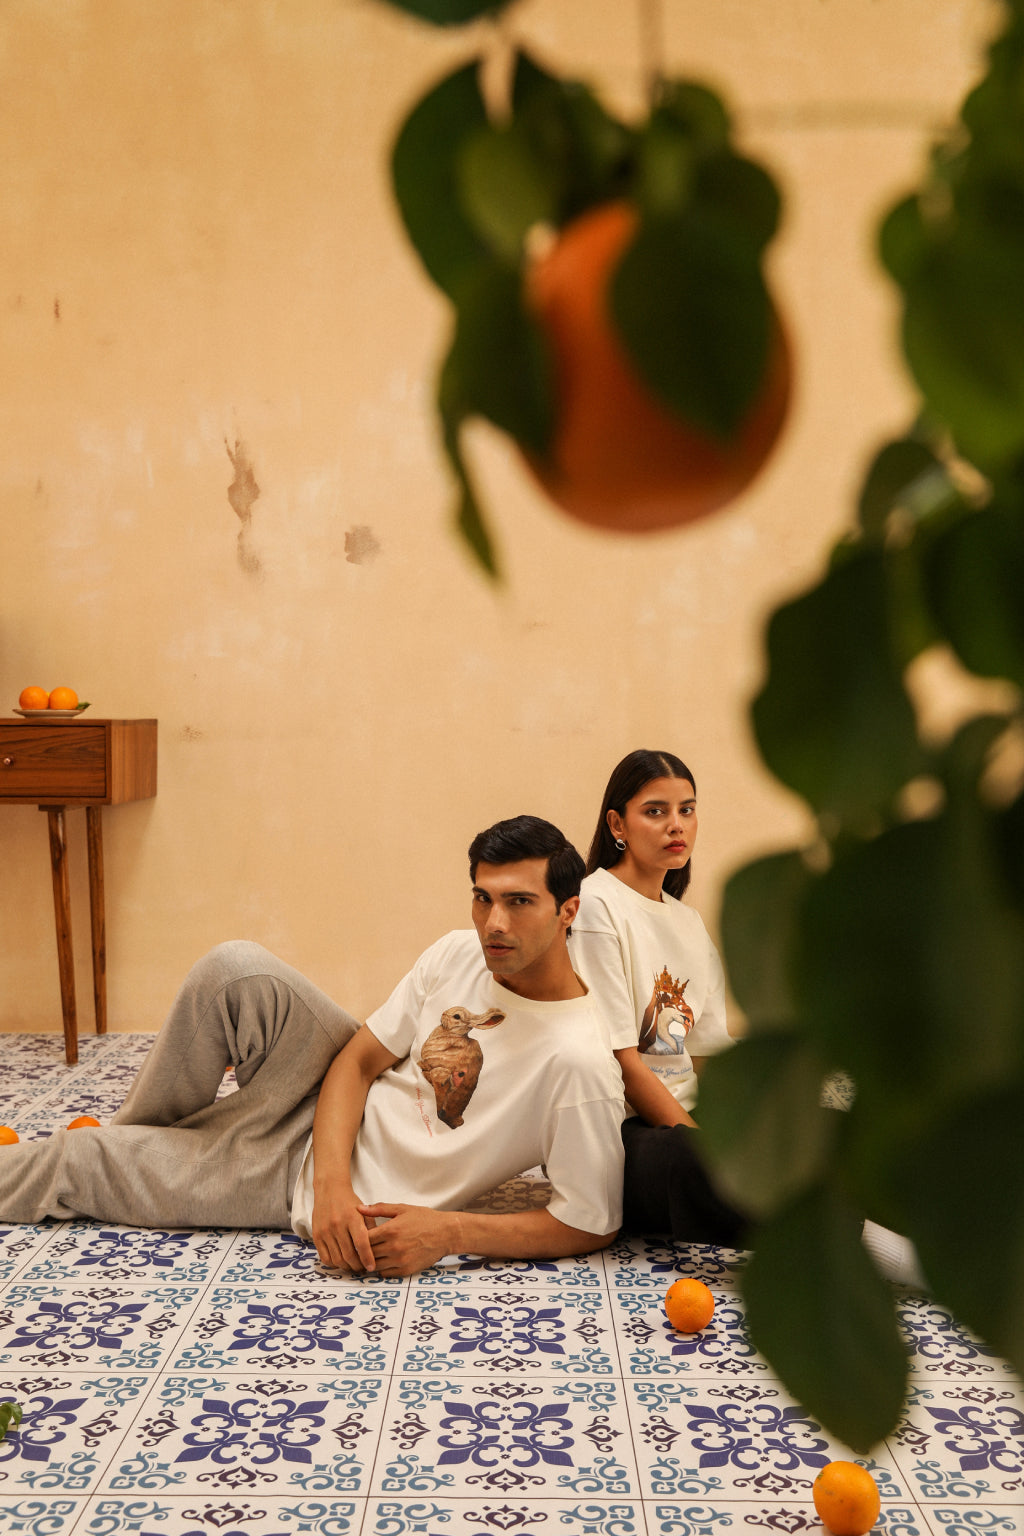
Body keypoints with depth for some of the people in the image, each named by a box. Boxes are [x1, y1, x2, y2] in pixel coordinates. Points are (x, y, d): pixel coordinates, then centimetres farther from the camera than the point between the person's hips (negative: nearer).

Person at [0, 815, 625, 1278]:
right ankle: (135, 1134, 10)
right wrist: (333, 1180, -20)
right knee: (234, 968, -18)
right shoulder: (461, 955, -8)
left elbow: (592, 1226, -21)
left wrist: (450, 1232, -26)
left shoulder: (578, 1062, -28)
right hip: (339, 1109, 5)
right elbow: (360, 1058, -4)